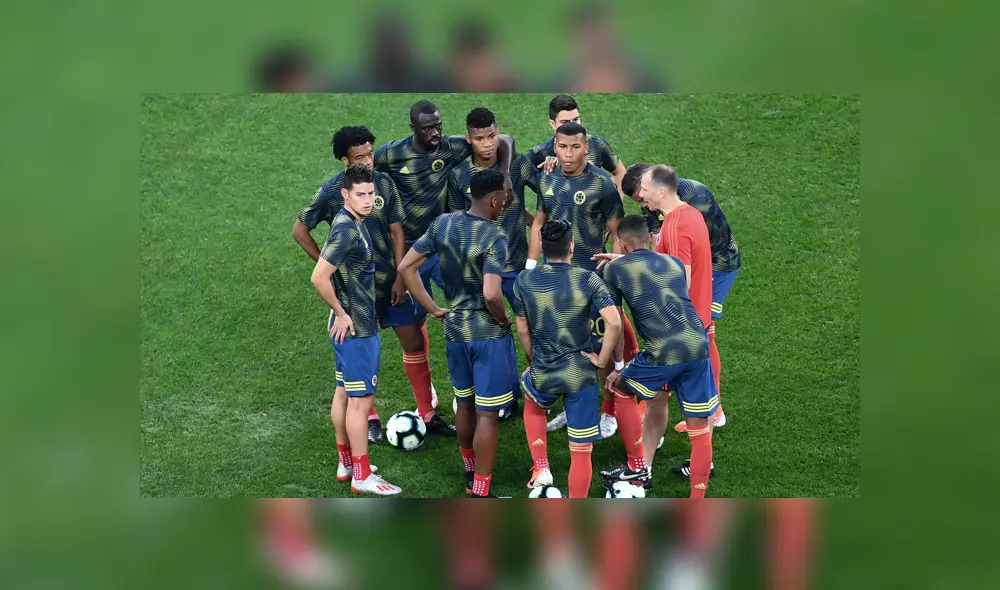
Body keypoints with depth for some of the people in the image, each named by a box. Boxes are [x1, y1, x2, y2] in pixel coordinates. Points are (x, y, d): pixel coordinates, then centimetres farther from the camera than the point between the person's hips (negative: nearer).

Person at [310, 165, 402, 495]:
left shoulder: (353, 223, 7)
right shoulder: (347, 230, -22)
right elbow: (319, 278, -29)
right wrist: (341, 314, -17)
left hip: (348, 327, 10)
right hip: (357, 330, -10)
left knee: (344, 394, 17)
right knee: (361, 400, -3)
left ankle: (346, 462, 28)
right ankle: (363, 477, 3)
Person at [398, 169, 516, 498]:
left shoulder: (442, 224, 0)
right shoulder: (494, 239, -20)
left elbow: (406, 267, 3)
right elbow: (491, 294, -30)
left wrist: (433, 309, 7)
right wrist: (504, 320, -10)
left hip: (454, 331, 7)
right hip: (489, 335, -7)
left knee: (465, 404, 22)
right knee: (486, 414, 0)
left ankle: (471, 473, 39)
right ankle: (480, 494, 4)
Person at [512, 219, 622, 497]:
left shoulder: (524, 280, -4)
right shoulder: (588, 279, -9)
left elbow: (523, 330, 5)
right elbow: (614, 323, -18)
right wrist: (603, 359, -6)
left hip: (542, 375, 2)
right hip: (581, 375, -2)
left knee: (532, 406, 38)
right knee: (581, 451, 8)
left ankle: (541, 468, 25)